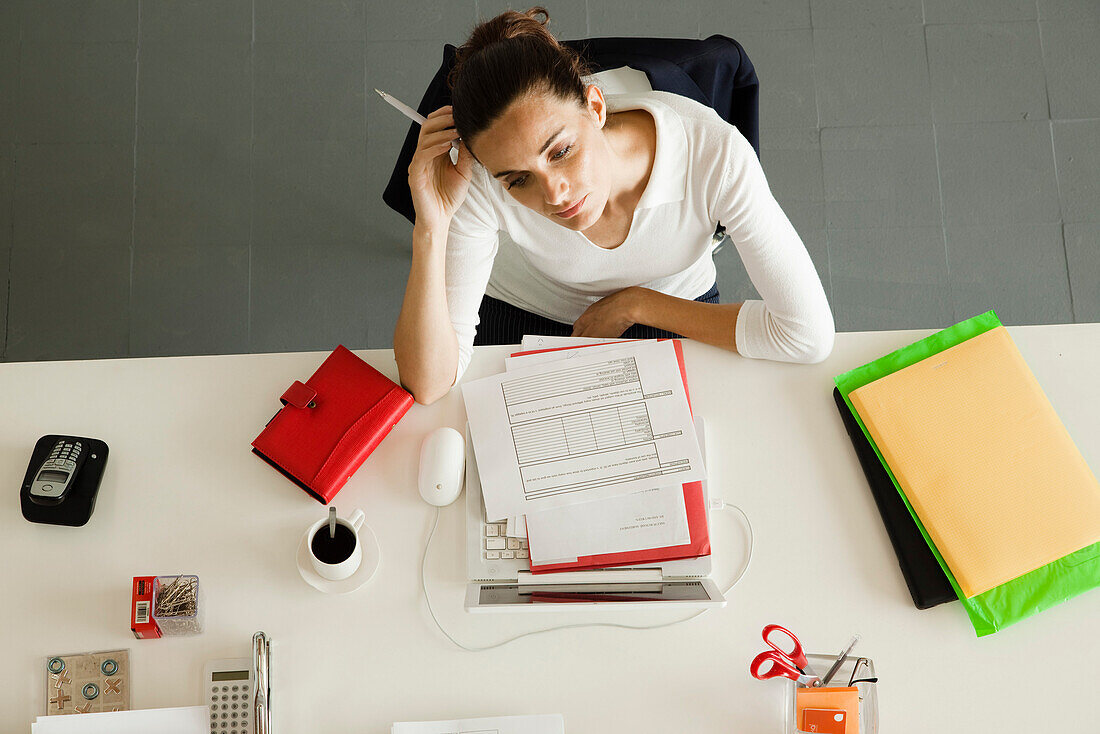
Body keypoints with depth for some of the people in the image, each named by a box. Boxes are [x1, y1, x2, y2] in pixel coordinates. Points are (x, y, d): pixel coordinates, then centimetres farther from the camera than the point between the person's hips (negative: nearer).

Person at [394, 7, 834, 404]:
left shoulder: (714, 153, -36)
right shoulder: (484, 188, -34)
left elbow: (809, 335, -30)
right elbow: (426, 385, -32)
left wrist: (633, 304, -25)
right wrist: (431, 227, -44)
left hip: (674, 308, 1)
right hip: (524, 313, -1)